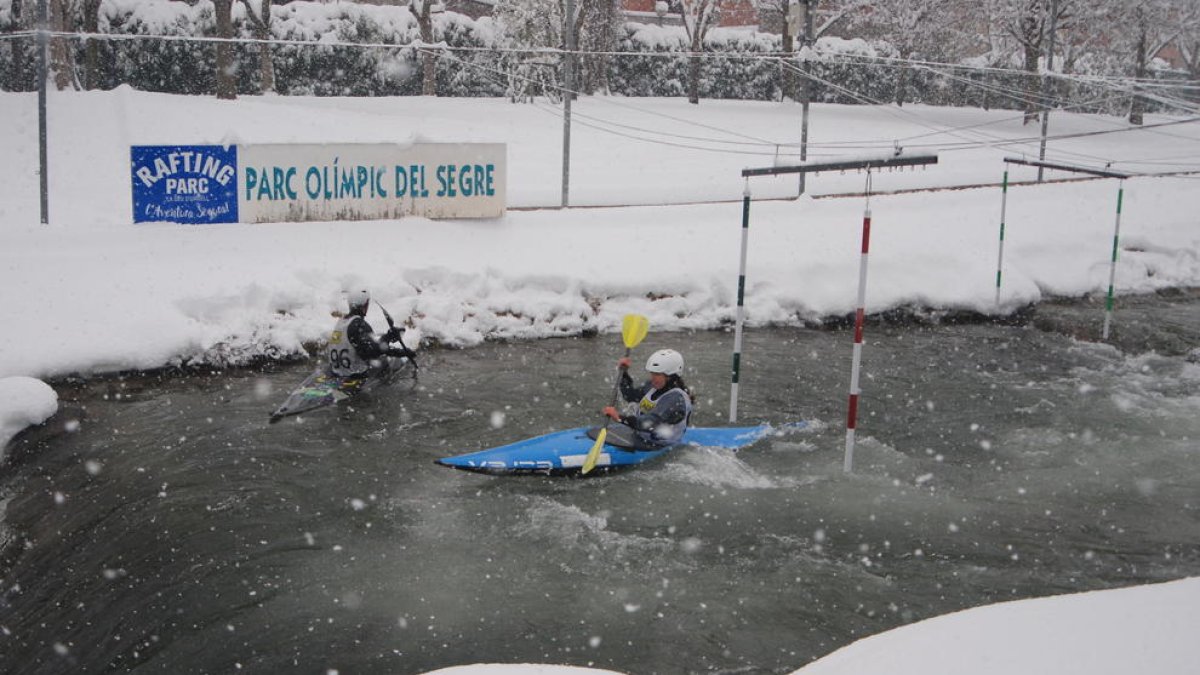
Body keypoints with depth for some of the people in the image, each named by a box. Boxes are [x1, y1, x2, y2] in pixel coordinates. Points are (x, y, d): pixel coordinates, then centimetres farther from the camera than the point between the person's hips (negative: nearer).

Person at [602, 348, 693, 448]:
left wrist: (619, 417, -39)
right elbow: (629, 396, 21)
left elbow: (651, 423, -33)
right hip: (638, 441, 9)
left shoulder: (677, 399, -22)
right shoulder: (654, 387, 5)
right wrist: (624, 372, 8)